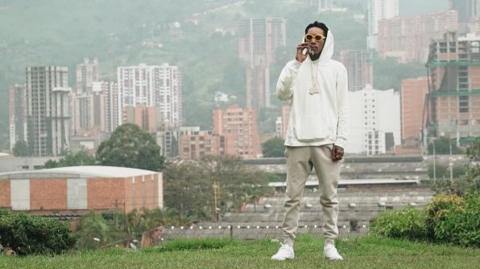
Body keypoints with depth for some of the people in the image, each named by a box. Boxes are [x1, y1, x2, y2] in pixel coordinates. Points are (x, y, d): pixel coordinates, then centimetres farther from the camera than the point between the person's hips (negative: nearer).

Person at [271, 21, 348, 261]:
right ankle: (287, 244, 4)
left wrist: (340, 141, -5)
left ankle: (330, 244, 7)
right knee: (293, 196, 1)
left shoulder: (337, 69, 8)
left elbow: (342, 108, 4)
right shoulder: (295, 67, 10)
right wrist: (297, 63, -10)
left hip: (326, 141, -1)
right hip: (298, 141, 1)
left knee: (329, 196, 1)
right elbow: (282, 93, -7)